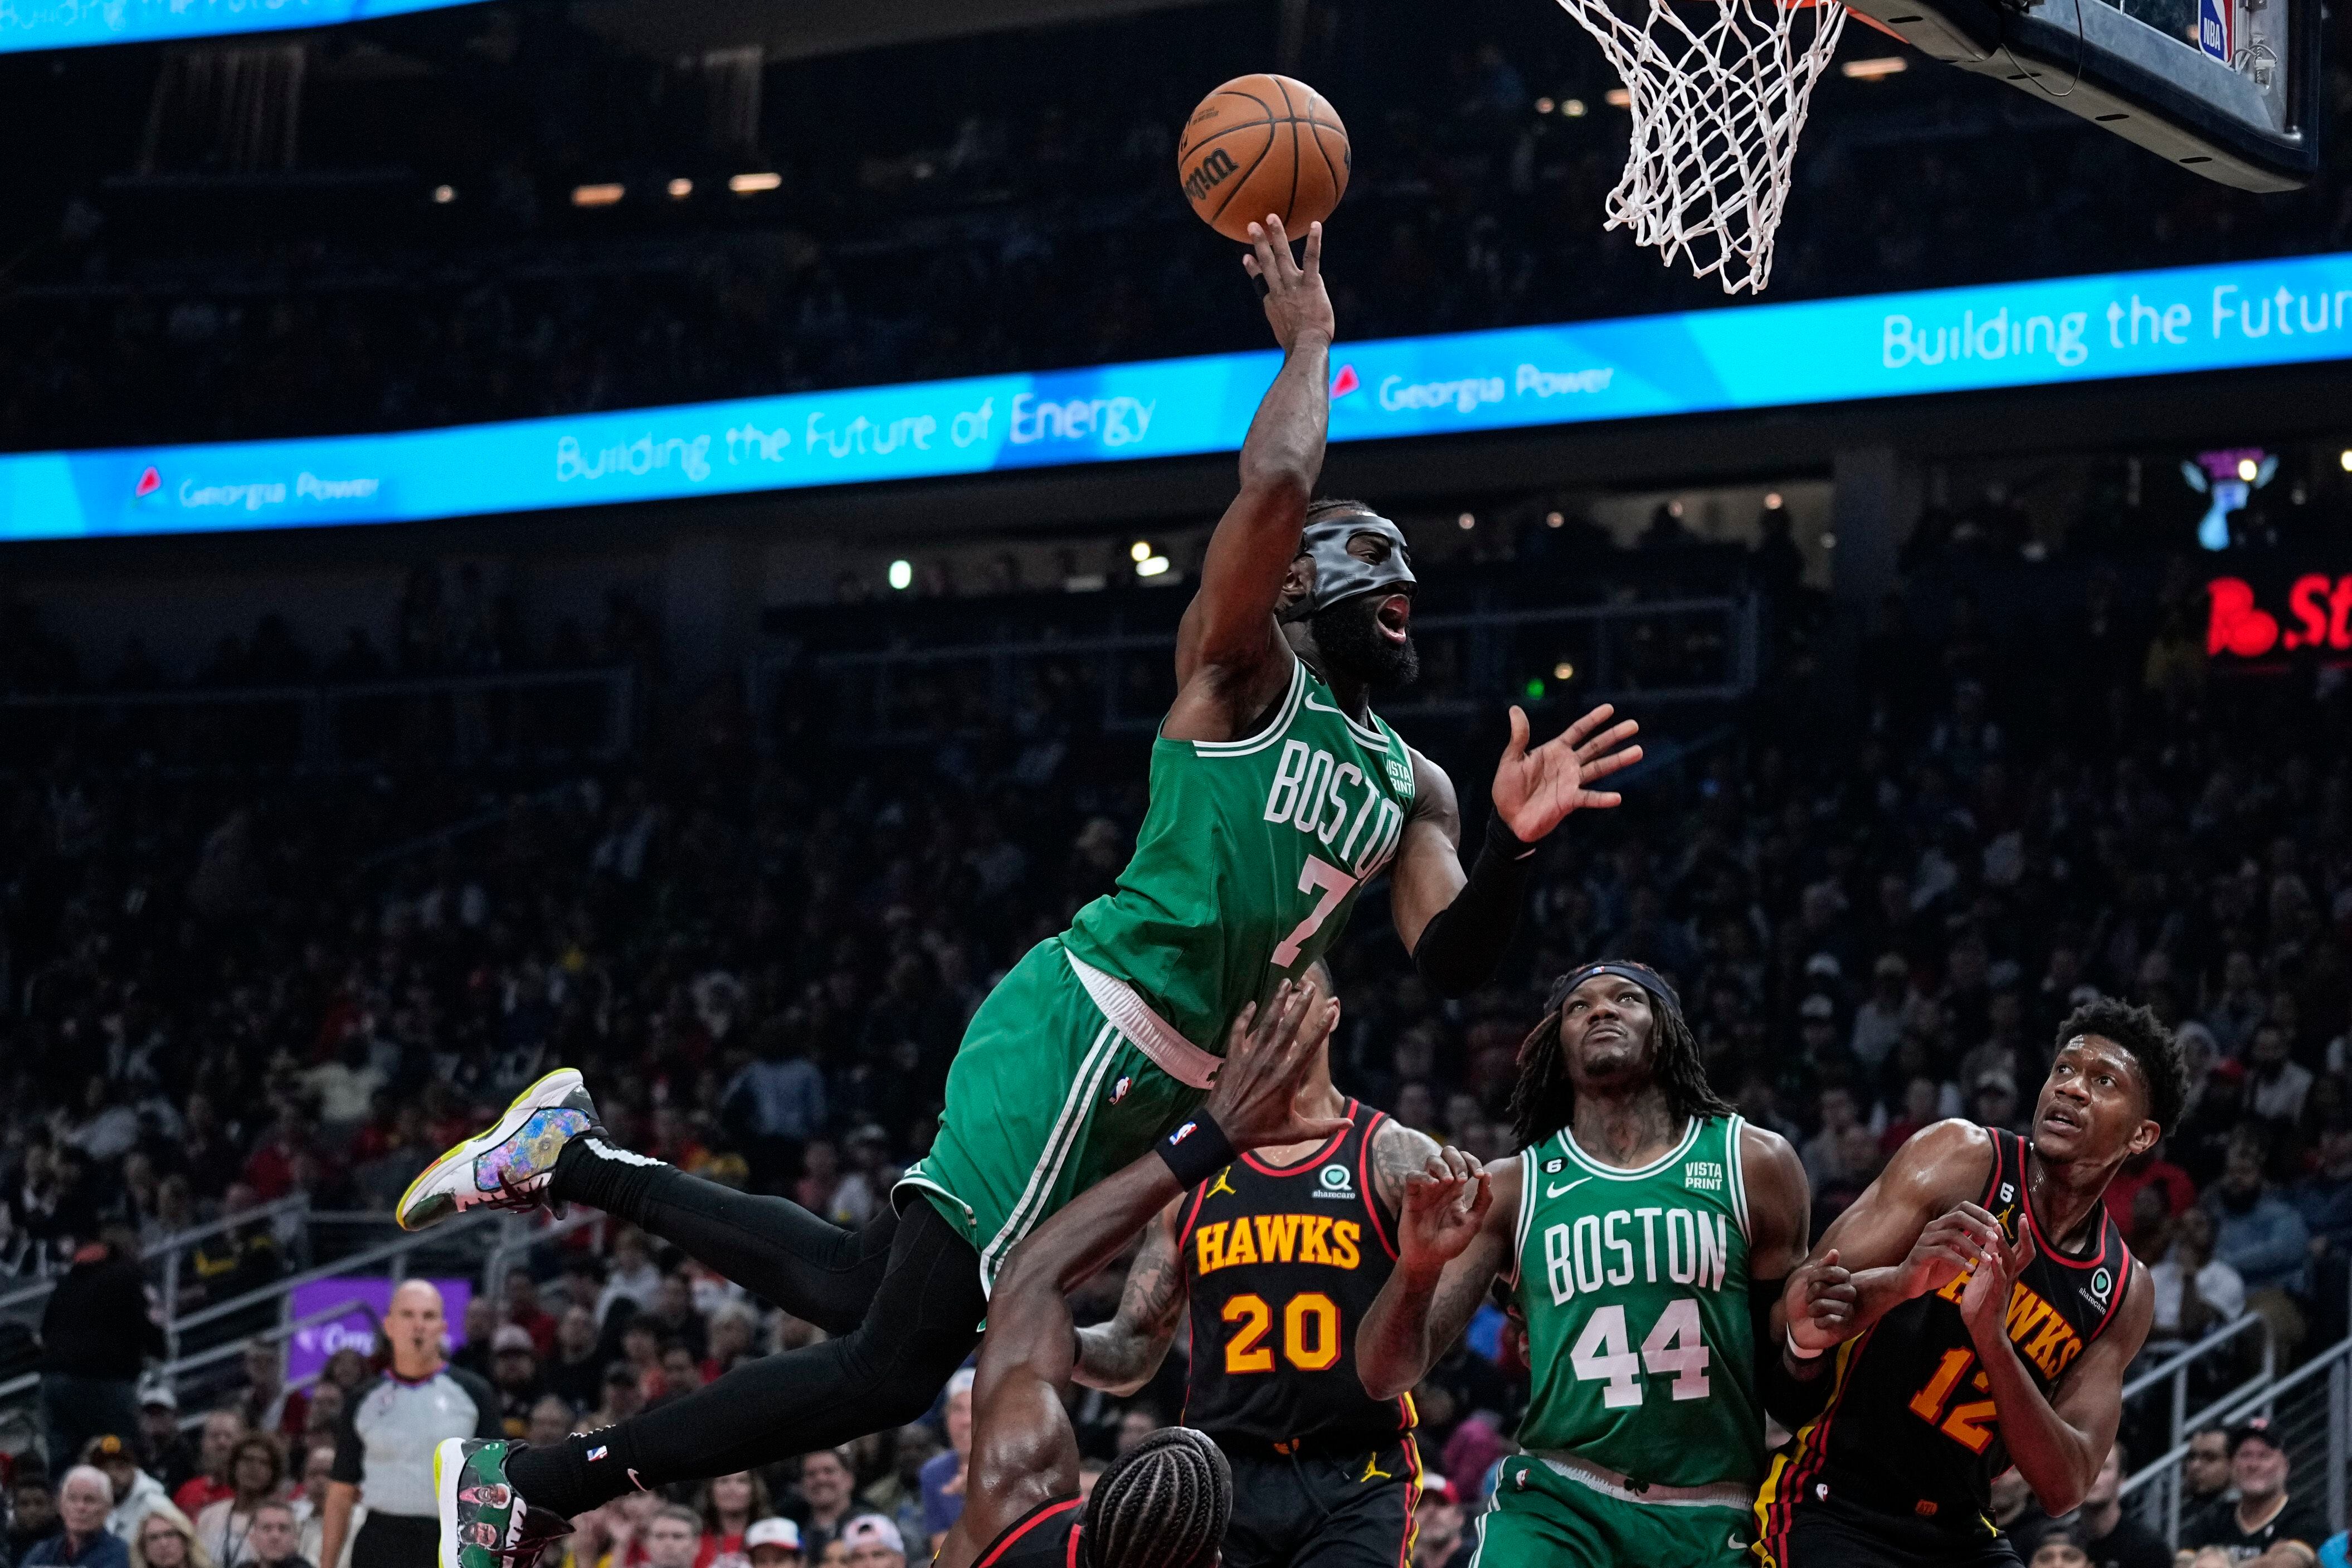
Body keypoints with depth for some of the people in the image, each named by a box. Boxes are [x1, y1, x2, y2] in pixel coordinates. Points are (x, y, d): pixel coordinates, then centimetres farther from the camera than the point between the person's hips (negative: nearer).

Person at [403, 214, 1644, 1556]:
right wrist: (1308, 338, -6)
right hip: (1082, 1032, -9)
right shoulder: (1243, 677, -3)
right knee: (895, 1364, -15)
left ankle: (571, 1159, 21)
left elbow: (1455, 966, 10)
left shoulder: (1411, 786, 20)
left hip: (1159, 1087, 9)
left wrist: (1517, 843, -7)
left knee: (862, 1289, 9)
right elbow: (1276, 484, -20)